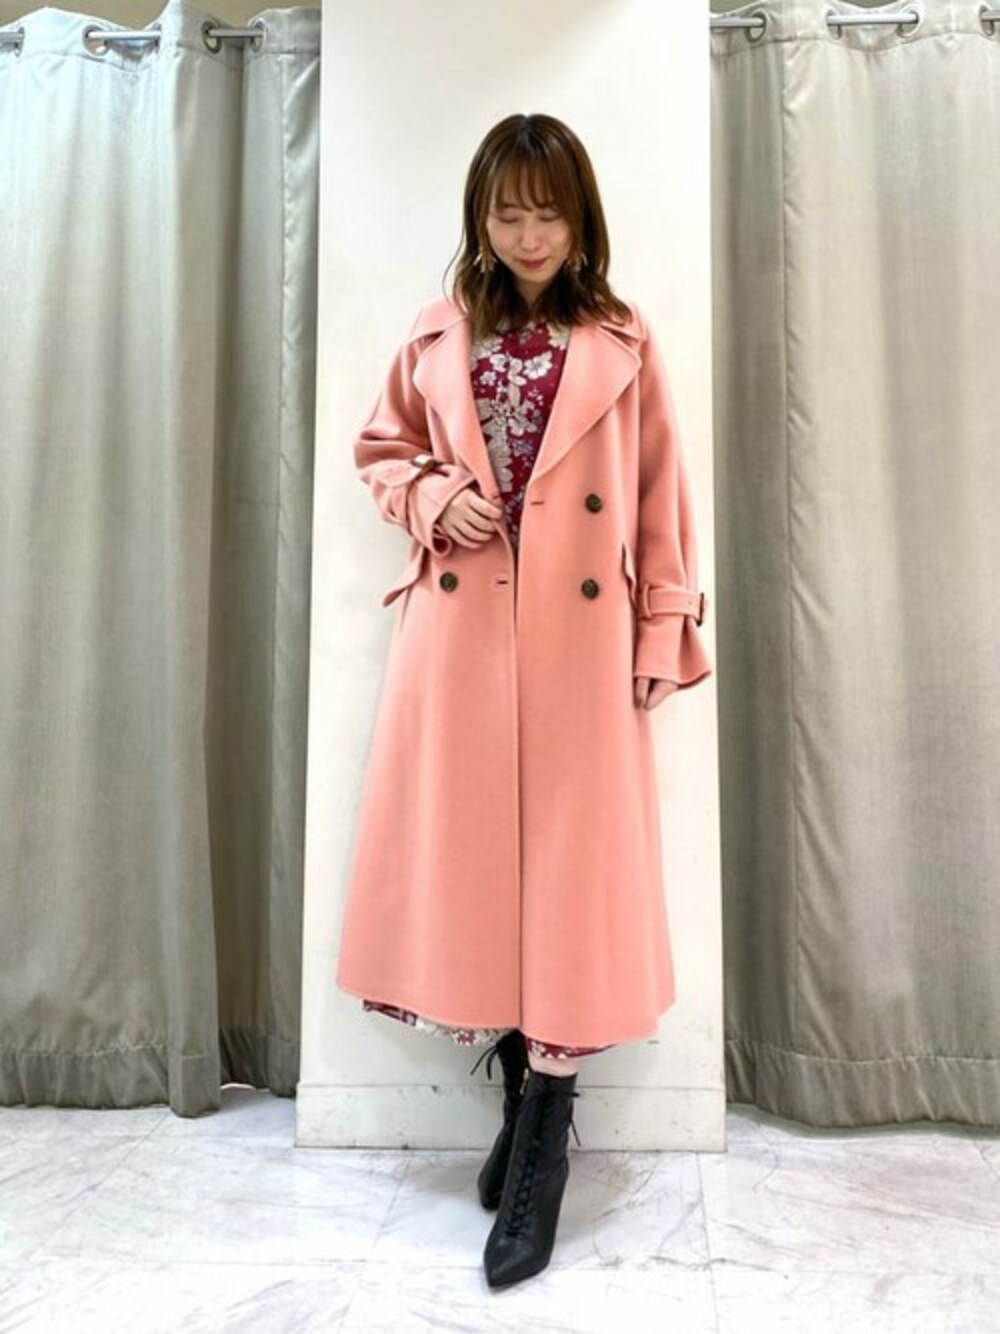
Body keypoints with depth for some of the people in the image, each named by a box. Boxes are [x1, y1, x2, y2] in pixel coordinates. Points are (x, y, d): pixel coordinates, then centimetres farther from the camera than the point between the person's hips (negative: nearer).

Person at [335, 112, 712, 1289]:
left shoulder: (623, 346, 7)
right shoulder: (438, 336, 11)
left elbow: (659, 503, 6)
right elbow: (381, 450, 17)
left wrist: (663, 638, 1)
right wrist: (432, 495, -5)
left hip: (580, 642, -1)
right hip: (458, 635, 2)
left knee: (571, 863, 0)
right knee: (462, 853, 4)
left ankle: (544, 1142, 15)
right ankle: (518, 1081, 27)